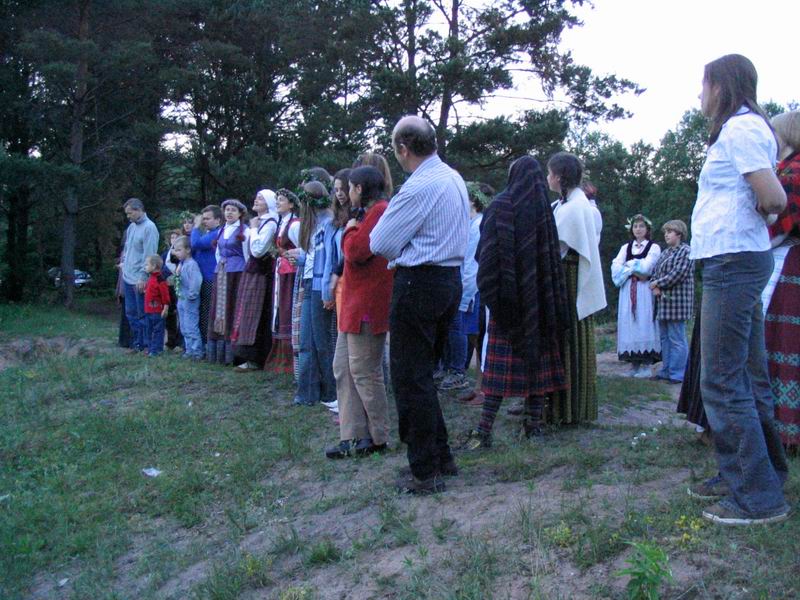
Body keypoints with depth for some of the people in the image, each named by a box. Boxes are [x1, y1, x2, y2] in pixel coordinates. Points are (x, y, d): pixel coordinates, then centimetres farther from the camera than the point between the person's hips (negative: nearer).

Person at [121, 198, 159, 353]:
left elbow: (149, 255, -17)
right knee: (131, 312, 13)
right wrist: (124, 262, 12)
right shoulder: (131, 227, 11)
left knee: (142, 314, -2)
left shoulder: (149, 228, -13)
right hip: (128, 277, 8)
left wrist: (143, 277, -20)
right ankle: (136, 343, 22)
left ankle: (145, 344, 6)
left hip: (139, 280, -8)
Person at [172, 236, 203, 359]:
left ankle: (197, 351, 0)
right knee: (184, 328, 15)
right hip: (181, 298, 10)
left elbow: (196, 280, -26)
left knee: (191, 327, -6)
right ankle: (189, 349, 24)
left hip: (190, 300, -10)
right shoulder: (180, 264, 12)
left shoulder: (192, 264, -17)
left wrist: (192, 294, -22)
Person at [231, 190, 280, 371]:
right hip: (252, 271, 9)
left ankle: (254, 359, -5)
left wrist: (253, 229, -12)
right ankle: (251, 357, 13)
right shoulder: (259, 222, 15)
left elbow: (257, 250, -20)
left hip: (260, 274, -9)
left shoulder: (270, 223, -12)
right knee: (250, 313, 9)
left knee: (255, 314, -8)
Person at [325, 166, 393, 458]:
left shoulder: (379, 212, -15)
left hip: (367, 305, -11)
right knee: (343, 367, 10)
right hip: (354, 303, 11)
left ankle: (378, 439, 9)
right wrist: (353, 230, 8)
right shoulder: (371, 213, 19)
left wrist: (350, 229, -6)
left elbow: (356, 251, -23)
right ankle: (352, 436, 14)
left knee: (364, 371, -3)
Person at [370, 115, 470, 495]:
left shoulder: (419, 186, -18)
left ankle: (425, 473, 6)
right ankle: (441, 457, 26)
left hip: (418, 285, -9)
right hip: (450, 277, 9)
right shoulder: (454, 179, 12)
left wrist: (395, 253, 7)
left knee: (410, 378, 0)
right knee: (422, 374, 19)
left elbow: (380, 243, -13)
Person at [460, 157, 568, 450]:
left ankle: (485, 430, -6)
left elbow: (486, 253, -9)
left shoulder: (500, 206, -6)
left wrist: (490, 293, 0)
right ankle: (534, 422, 15)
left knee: (500, 361, -4)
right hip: (540, 298, 3)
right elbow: (554, 255, 5)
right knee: (538, 354, 11)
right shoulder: (545, 208, 3)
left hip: (507, 295, -3)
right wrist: (555, 301, 12)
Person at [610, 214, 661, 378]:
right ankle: (634, 363, 4)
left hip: (645, 290, -4)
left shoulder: (654, 247, 5)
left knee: (644, 323, -7)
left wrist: (628, 266, 1)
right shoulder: (626, 247, 17)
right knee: (629, 323, 0)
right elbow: (615, 268, 3)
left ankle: (646, 364, -7)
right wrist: (634, 270, -9)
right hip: (628, 290, 4)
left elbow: (646, 267, -10)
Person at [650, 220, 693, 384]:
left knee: (676, 338, -5)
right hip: (663, 300, 8)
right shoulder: (665, 252, 18)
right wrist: (654, 287, -4)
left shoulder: (685, 251, -7)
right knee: (665, 337, 11)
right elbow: (655, 271, 16)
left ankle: (677, 374, 0)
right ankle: (666, 370, 18)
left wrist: (658, 283, -9)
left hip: (677, 300, -8)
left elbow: (679, 273, -16)